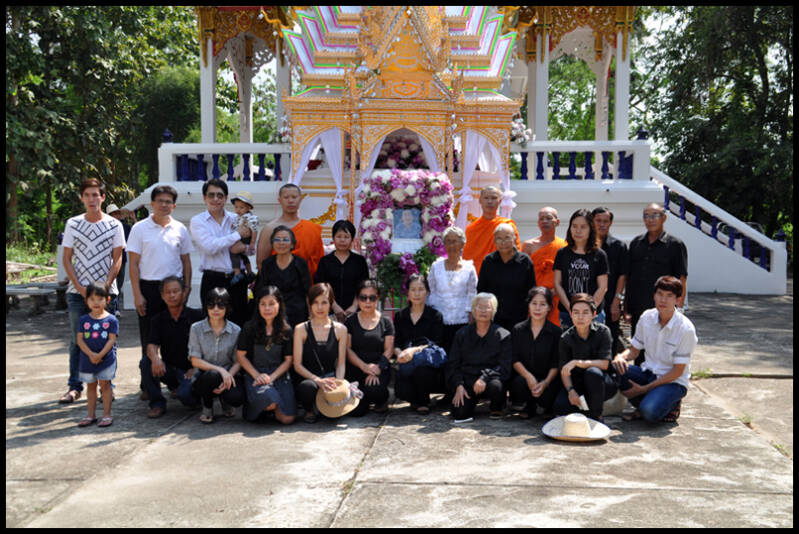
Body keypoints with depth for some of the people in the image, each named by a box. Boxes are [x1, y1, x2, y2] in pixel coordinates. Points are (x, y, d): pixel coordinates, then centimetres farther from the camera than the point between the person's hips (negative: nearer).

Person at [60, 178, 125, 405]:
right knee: (77, 341, 5)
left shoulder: (114, 225, 2)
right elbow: (67, 259, 5)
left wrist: (104, 288, -10)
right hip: (77, 292, 1)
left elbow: (117, 260, 0)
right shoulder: (73, 224, 5)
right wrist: (80, 288, -6)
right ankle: (75, 387, 14)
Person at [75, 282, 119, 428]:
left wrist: (100, 355, -18)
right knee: (90, 386, 12)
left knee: (105, 384, 1)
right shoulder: (84, 320, 1)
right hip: (87, 359, 3)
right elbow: (79, 339, -3)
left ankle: (107, 414, 8)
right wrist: (91, 354, -15)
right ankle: (91, 415, 21)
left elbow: (112, 339, -10)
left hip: (106, 359, -3)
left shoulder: (111, 320, -6)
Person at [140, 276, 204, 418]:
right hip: (168, 368, 3)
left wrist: (196, 368, -13)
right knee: (145, 363, -25)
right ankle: (157, 404, -8)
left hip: (190, 369, -3)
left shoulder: (197, 316, -4)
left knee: (185, 395, -31)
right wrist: (155, 358, -31)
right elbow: (151, 345, -7)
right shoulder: (159, 319, 5)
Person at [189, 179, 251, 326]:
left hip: (237, 279, 3)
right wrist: (237, 234, -10)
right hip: (213, 280, -3)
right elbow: (210, 247, -14)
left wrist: (243, 247, -9)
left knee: (239, 322, 4)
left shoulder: (236, 219, 11)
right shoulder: (197, 221, 2)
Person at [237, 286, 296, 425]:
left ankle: (272, 409, 17)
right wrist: (257, 375, -9)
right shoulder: (249, 328, 1)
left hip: (279, 375, 2)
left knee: (287, 418, -17)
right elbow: (241, 356, 3)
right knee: (269, 400, -34)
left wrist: (272, 377, -9)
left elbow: (288, 360, 6)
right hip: (254, 374, -2)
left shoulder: (286, 331, 5)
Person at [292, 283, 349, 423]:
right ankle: (310, 410, 0)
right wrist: (318, 380, -19)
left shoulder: (340, 329, 8)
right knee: (307, 387, -38)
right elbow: (297, 365, -3)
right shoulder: (301, 329, 2)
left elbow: (341, 363, 7)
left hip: (330, 376, 2)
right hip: (308, 378, -1)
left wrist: (337, 384, -14)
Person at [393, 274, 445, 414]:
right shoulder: (400, 316, 14)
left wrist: (414, 350, -24)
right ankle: (415, 400, 13)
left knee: (420, 368, -38)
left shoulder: (435, 315, 4)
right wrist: (400, 353, -17)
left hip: (429, 363, -2)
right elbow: (395, 344, 7)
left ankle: (423, 402, -5)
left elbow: (436, 343, -7)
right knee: (401, 391, -29)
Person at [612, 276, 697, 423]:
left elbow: (677, 371, -14)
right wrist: (621, 357, -17)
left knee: (650, 412, -33)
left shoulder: (686, 328, -17)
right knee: (613, 369, -23)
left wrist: (643, 389, -18)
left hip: (673, 381, -5)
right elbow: (634, 350, 8)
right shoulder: (647, 317, -3)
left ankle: (670, 404, 2)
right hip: (648, 372, 5)